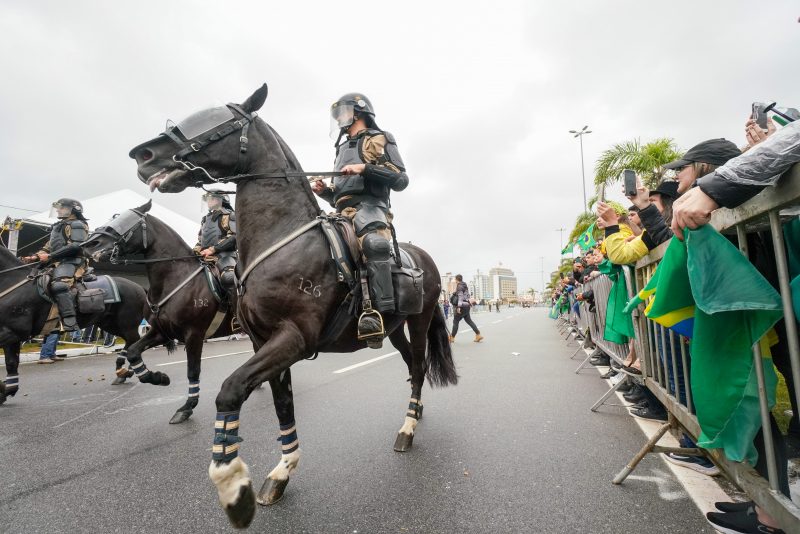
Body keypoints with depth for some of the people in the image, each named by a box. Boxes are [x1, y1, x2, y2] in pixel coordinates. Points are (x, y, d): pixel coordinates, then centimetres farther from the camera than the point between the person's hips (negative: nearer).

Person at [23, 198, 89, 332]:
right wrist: (35, 256, 9)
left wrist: (50, 256, -17)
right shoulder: (58, 227, 30)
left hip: (71, 262, -11)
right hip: (57, 263, 11)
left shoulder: (77, 225, 0)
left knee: (59, 285, -33)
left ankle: (71, 327, -43)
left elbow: (76, 246, -15)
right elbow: (49, 246, 28)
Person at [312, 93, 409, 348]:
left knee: (374, 244, -39)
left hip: (369, 208, -8)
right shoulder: (343, 148, 32)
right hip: (343, 213, 8)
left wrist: (365, 168, -13)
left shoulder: (379, 139, 11)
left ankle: (376, 314, -47)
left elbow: (401, 180, -3)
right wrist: (324, 191, 13)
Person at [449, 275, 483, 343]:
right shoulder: (465, 285, 16)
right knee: (469, 320, 12)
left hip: (462, 306, -9)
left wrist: (458, 307, -23)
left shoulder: (459, 286, -11)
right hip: (467, 305, 9)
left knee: (455, 321, -1)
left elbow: (460, 296, -19)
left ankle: (452, 337, 4)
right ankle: (478, 335, 7)